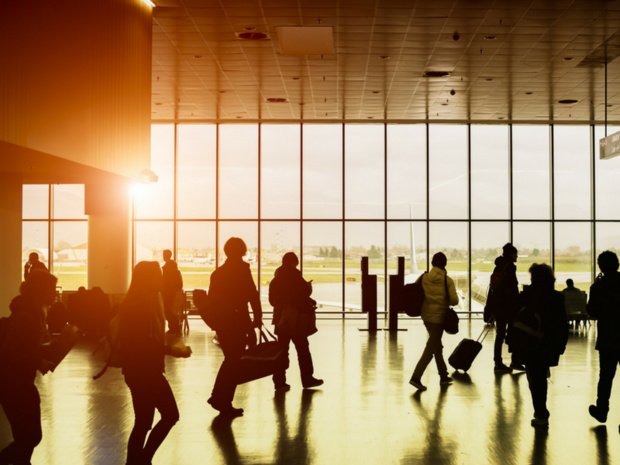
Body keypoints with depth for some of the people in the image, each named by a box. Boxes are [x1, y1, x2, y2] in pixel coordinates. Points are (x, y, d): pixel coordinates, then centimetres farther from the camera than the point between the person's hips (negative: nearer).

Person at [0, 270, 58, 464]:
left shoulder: (34, 313, 8)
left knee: (29, 435, 14)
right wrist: (39, 363, -21)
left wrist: (45, 354, 1)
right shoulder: (24, 316, -22)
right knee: (30, 436, -5)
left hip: (21, 382, 10)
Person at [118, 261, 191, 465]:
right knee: (144, 422, 0)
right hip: (140, 371, -10)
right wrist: (171, 350, -20)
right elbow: (141, 343, -24)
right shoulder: (135, 305, -19)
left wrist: (170, 346, 5)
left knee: (170, 414, 14)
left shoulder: (149, 301, 11)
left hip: (150, 370, 10)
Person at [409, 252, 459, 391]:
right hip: (439, 317, -5)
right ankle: (416, 377, -14)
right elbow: (454, 300, -13)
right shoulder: (447, 280, -10)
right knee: (430, 349, -4)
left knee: (436, 345, 20)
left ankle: (443, 376, 30)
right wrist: (445, 301, 8)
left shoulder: (423, 278, -1)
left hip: (426, 315, 5)